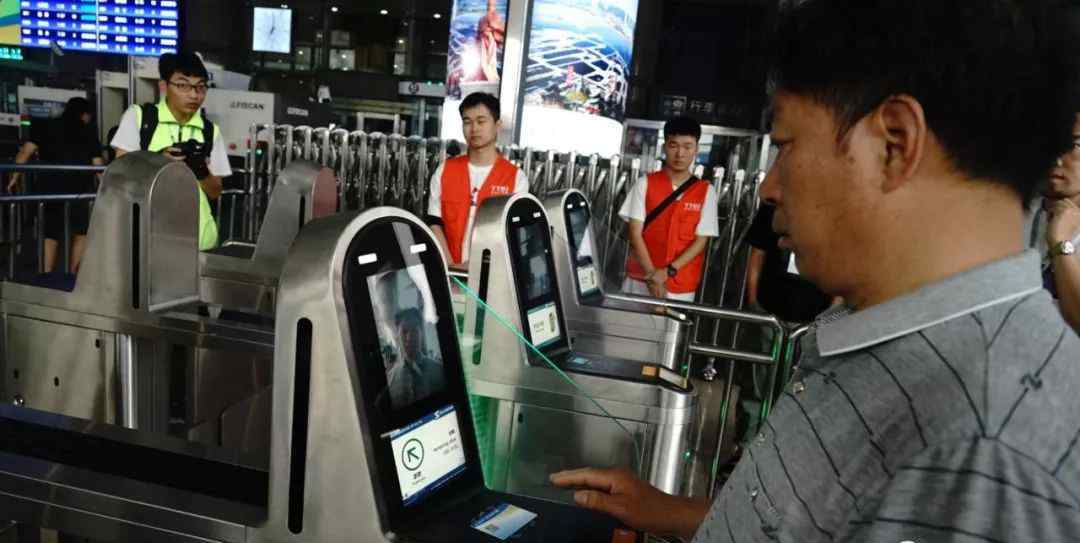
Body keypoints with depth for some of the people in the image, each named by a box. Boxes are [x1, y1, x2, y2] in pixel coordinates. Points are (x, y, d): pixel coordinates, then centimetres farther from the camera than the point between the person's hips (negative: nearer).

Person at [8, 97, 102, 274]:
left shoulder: (45, 127, 8)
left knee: (51, 234, 12)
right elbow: (98, 164, -2)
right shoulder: (88, 132, 3)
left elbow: (25, 152, -1)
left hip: (48, 188, 2)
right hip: (78, 189, -2)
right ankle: (72, 274, 8)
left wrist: (15, 178, 4)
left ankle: (47, 277, 8)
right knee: (81, 233, 14)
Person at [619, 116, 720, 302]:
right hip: (640, 280, 0)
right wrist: (651, 273, -15)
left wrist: (668, 271, -13)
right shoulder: (645, 184, 0)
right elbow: (635, 232, -5)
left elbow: (701, 241, -2)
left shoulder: (706, 192, 1)